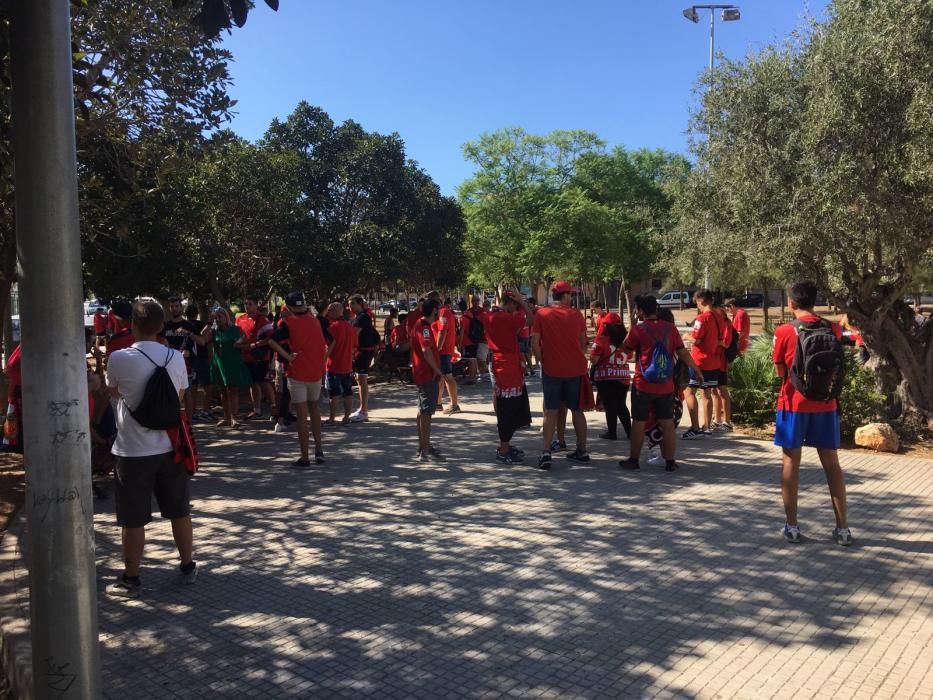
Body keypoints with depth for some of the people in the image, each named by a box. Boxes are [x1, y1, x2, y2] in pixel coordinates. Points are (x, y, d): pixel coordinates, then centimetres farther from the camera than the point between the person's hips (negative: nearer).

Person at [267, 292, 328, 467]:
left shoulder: (289, 323, -11)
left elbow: (272, 341, -22)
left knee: (302, 415, -2)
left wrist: (287, 356, -17)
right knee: (314, 407, 22)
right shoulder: (315, 320, 5)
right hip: (316, 372, 5)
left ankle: (305, 457, 0)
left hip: (298, 373, -5)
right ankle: (318, 449, 18)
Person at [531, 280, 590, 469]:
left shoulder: (541, 314, -5)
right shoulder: (576, 315, 0)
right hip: (575, 368, 1)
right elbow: (583, 342, 4)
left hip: (552, 369, -1)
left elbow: (535, 343, -9)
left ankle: (546, 452, -7)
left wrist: (541, 362, 4)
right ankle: (582, 450, 20)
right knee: (577, 410, 13)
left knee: (551, 412, 3)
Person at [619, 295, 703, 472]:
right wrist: (696, 370, 13)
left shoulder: (638, 329, -9)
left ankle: (634, 460, 14)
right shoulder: (670, 328, 0)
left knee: (639, 423, 7)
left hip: (643, 385, -3)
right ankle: (670, 462, 13)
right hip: (666, 386, 3)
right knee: (668, 423, 9)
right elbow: (683, 353, 1)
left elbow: (625, 348, 4)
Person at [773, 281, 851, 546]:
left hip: (793, 404, -3)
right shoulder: (834, 330, 1)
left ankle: (792, 526, 9)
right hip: (826, 405, 3)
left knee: (791, 463, 6)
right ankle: (842, 528, 14)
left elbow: (780, 371, -1)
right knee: (831, 463, 11)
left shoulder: (784, 332, -9)